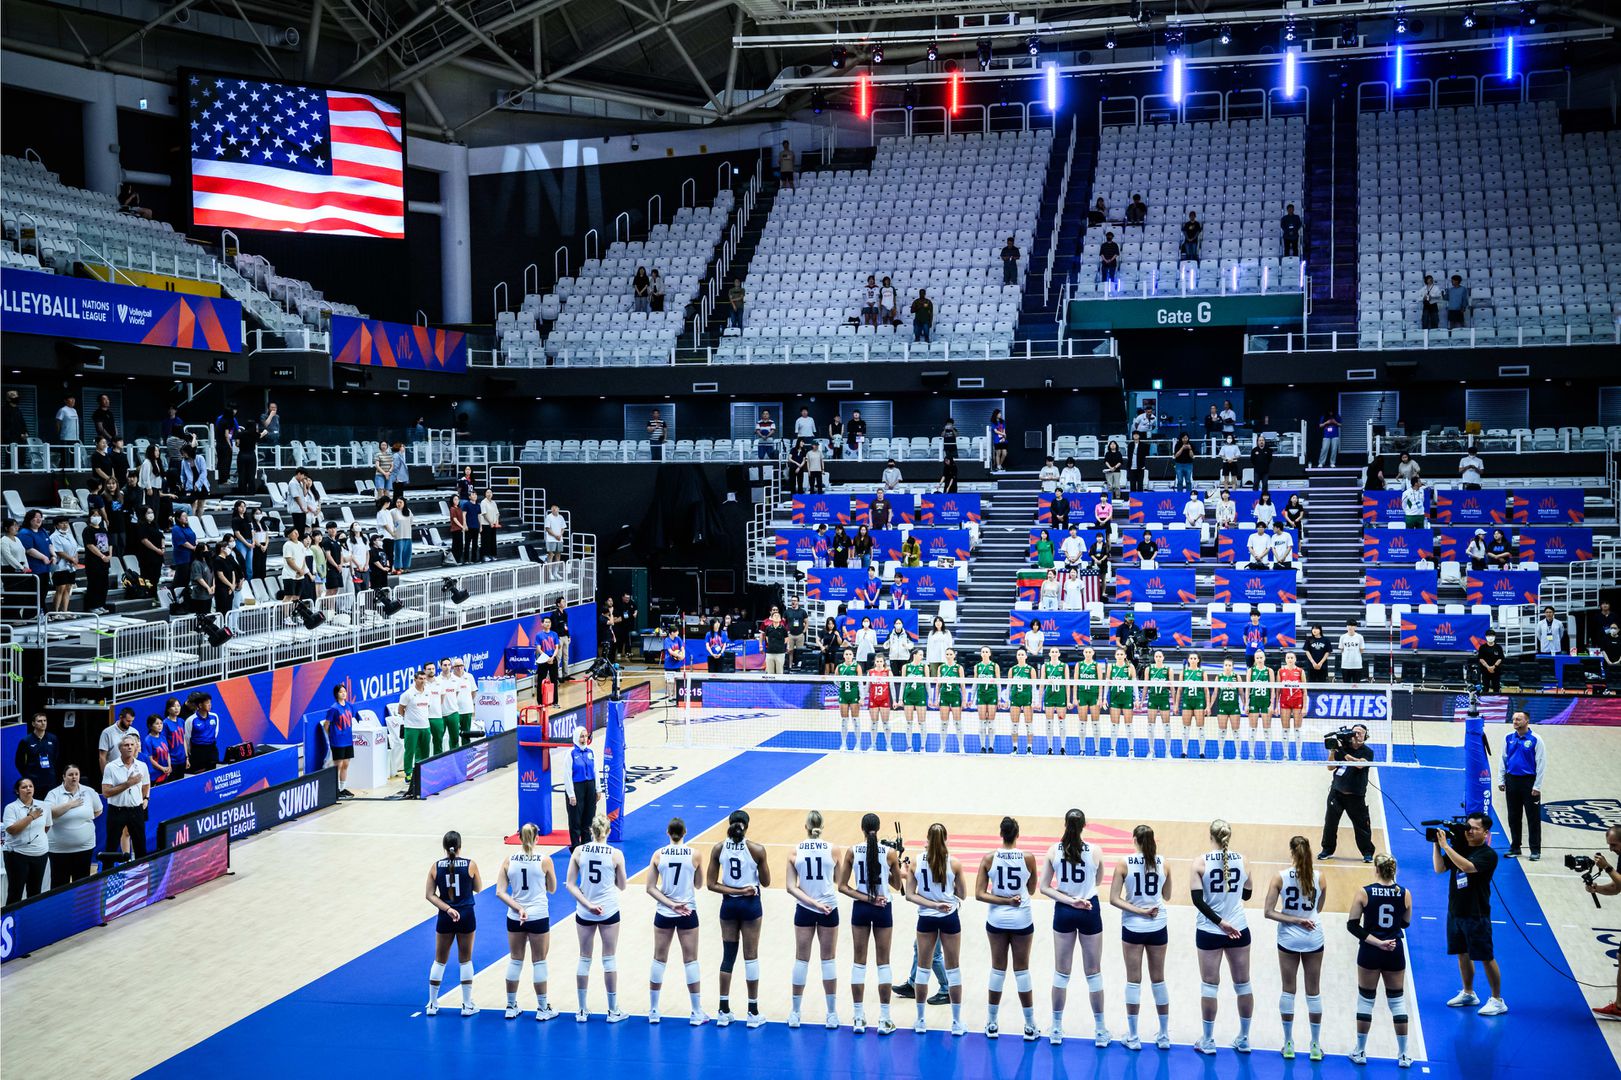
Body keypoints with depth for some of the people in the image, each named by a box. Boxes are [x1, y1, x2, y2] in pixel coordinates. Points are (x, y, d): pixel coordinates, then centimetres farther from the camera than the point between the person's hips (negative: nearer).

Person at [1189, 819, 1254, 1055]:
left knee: (1209, 985, 7)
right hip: (1239, 929, 2)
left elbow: (1197, 899, -17)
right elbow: (1246, 894, 10)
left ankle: (1208, 1041, 13)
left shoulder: (1200, 863, -10)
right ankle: (1244, 1039, 22)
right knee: (1243, 984, 13)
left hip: (1209, 931, -2)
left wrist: (1219, 922, -15)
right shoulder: (1242, 861, -3)